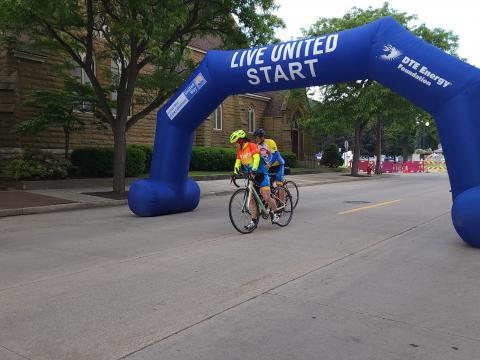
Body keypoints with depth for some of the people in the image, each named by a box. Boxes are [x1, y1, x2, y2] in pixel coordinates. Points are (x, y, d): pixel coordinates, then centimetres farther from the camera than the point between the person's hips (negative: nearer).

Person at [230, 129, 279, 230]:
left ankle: (275, 213, 12)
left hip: (261, 174, -7)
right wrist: (235, 172, -12)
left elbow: (256, 158, -24)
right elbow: (238, 163, 7)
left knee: (267, 198, -12)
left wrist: (254, 170, -37)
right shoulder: (239, 151, 11)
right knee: (251, 199, 0)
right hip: (250, 176, 7)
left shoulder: (252, 146, -10)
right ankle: (254, 221, 5)